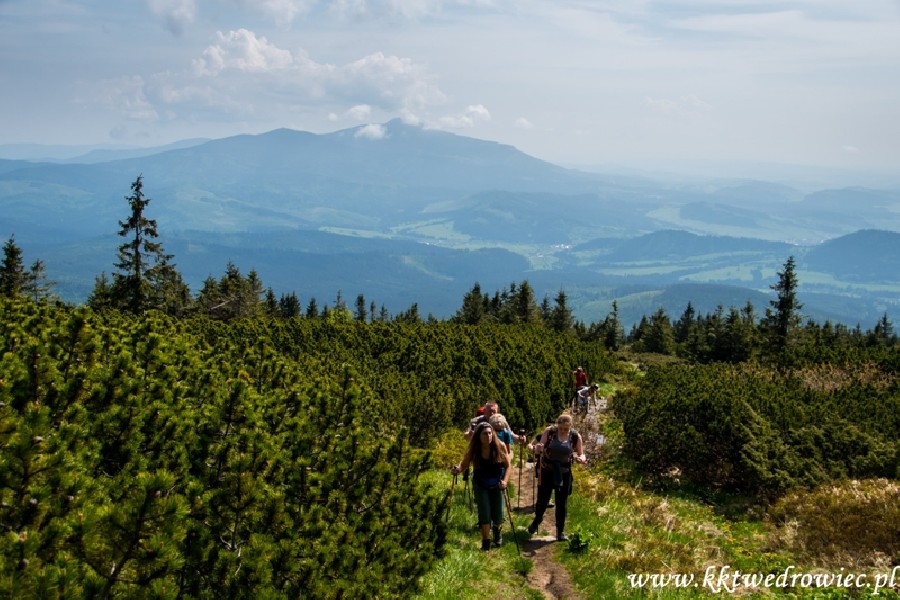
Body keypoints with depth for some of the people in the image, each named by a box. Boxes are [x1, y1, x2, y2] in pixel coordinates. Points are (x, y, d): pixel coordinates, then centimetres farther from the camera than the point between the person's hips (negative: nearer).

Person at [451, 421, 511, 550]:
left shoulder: (500, 446, -17)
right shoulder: (473, 450, -17)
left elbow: (507, 465, -7)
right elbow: (464, 465, -16)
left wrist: (505, 481, -20)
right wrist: (458, 469, -39)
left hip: (497, 485, 0)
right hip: (481, 485, 0)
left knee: (498, 516, 4)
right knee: (484, 514, -11)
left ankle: (497, 531, 41)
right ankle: (486, 544, 6)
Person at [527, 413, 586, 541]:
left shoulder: (575, 436, -9)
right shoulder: (549, 432, -11)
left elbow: (581, 455, 0)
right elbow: (539, 448, -9)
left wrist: (582, 459, -24)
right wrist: (537, 448, -34)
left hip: (564, 474, 0)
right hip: (547, 471, 0)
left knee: (561, 503, 6)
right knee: (543, 499, 10)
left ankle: (561, 531, 19)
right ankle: (537, 520, 39)